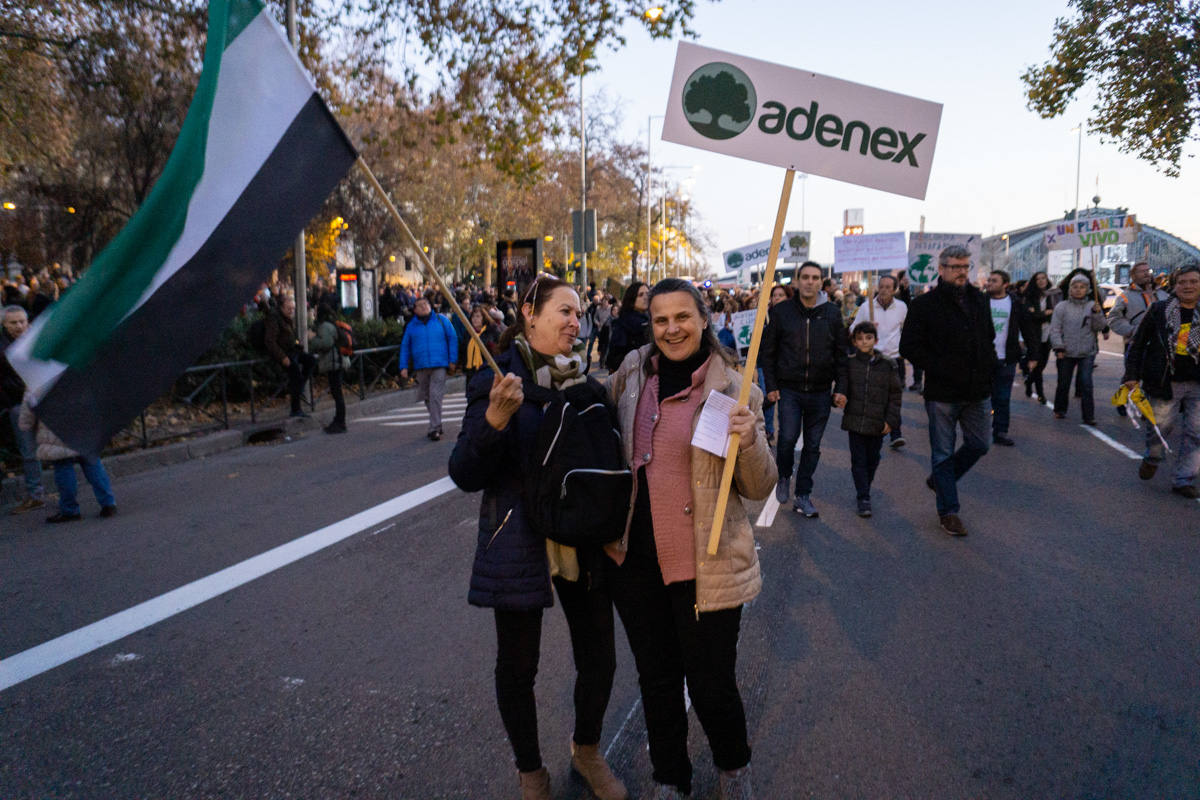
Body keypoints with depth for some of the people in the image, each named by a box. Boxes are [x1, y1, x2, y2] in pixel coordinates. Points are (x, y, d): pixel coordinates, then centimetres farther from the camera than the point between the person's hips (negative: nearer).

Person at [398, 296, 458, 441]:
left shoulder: (442, 320, 4)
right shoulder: (411, 326, 9)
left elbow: (452, 339, 6)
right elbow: (405, 346, 11)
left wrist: (452, 360, 0)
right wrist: (404, 367, 4)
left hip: (439, 365, -3)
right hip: (421, 367, 3)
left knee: (435, 396, -13)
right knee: (427, 398, 11)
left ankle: (435, 428, -10)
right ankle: (437, 424, 28)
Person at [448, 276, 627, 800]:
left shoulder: (584, 379, 6)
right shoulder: (496, 381, -10)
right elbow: (466, 475, -15)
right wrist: (495, 418, -30)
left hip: (584, 543, 5)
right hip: (520, 545, -4)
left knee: (599, 660, 12)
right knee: (518, 668, 11)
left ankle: (587, 750, 41)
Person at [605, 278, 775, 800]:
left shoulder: (733, 390, -9)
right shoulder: (633, 372, 1)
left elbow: (759, 490, -6)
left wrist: (750, 443, -27)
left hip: (706, 563, -3)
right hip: (635, 559, 4)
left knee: (711, 685, 7)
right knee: (656, 679, 18)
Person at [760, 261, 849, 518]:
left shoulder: (832, 314, 4)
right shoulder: (781, 312, 0)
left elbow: (841, 354, 8)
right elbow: (768, 351, 3)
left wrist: (841, 388, 0)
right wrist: (770, 386, -3)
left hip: (820, 391, 2)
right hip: (789, 390, -2)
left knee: (813, 446, 7)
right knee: (788, 438, -13)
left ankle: (803, 496, 20)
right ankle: (784, 477, 18)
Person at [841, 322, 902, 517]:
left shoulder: (888, 365, 0)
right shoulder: (849, 363, 0)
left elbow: (895, 394, 3)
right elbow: (843, 388, 9)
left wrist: (891, 420, -2)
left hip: (877, 423, 1)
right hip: (854, 420, -1)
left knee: (872, 460, 13)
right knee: (858, 460, 0)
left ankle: (863, 492, 32)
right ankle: (863, 500, 4)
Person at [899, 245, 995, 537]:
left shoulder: (979, 300, 10)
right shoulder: (925, 304, -7)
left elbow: (989, 340, 21)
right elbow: (909, 347, -10)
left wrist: (989, 369, 7)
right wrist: (940, 370, -17)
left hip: (978, 392, 6)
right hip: (942, 393, -5)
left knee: (980, 444, 12)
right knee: (943, 452, 4)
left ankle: (939, 479, 34)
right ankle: (948, 510, 15)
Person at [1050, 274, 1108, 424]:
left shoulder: (1093, 306, 5)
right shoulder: (1061, 307, 1)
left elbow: (1099, 327, 2)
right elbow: (1055, 329, 0)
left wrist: (1097, 313, -15)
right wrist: (1059, 348, -8)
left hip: (1087, 352, 0)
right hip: (1066, 352, 0)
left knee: (1086, 383, -8)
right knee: (1063, 383, 10)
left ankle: (1089, 416, -4)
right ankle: (1060, 410, 29)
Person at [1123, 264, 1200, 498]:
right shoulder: (1159, 310, 0)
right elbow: (1138, 343, 2)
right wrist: (1132, 375, -3)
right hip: (1165, 383, -2)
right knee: (1160, 426, 3)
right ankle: (1152, 457, 35)